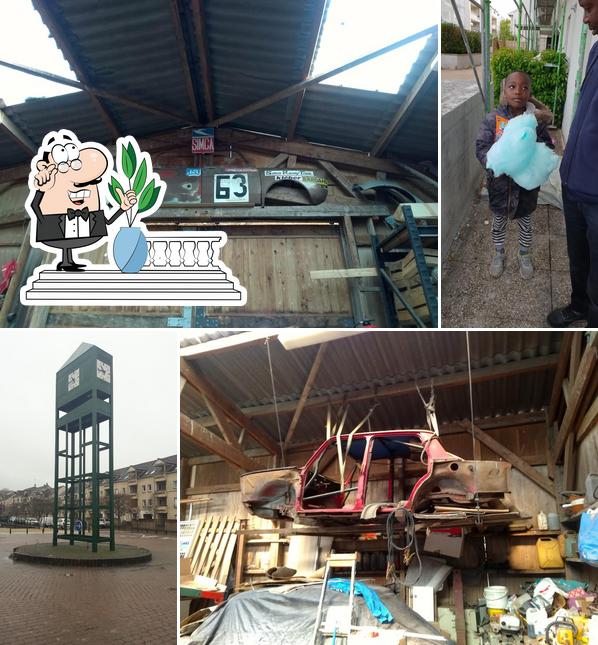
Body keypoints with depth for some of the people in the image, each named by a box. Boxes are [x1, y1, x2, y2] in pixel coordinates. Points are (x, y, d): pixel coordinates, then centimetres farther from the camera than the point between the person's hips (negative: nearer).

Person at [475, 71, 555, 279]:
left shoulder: (537, 120, -9)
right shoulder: (493, 119, -11)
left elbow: (547, 148, -5)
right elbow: (481, 147, -12)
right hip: (499, 183, 0)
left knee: (525, 222, 19)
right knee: (499, 222, 18)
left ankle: (524, 256, 42)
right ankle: (498, 254, 42)